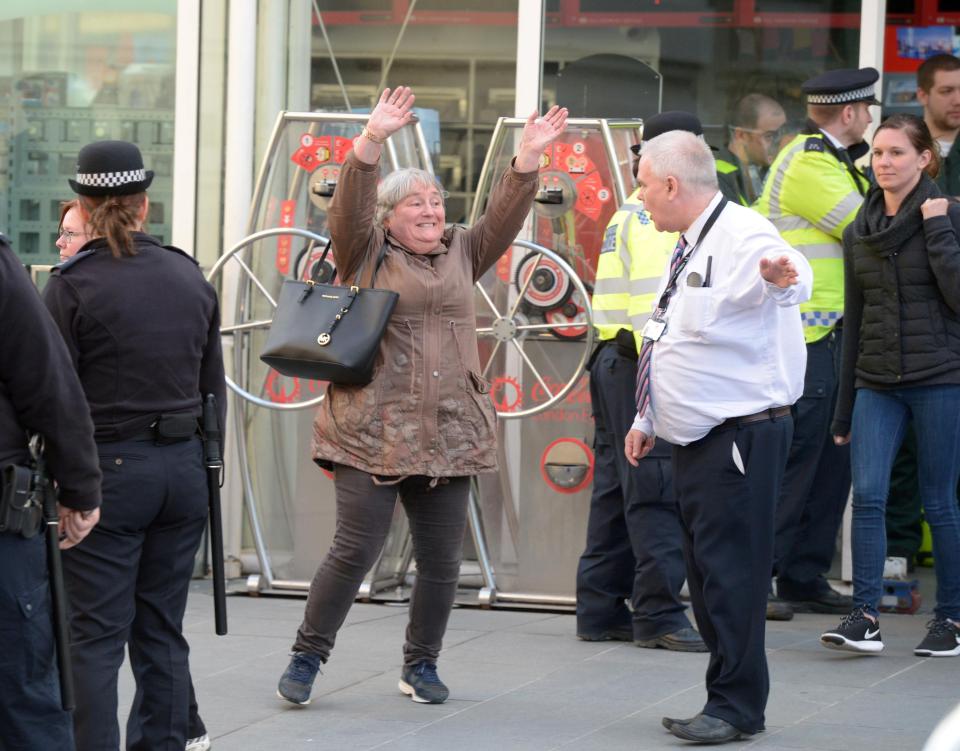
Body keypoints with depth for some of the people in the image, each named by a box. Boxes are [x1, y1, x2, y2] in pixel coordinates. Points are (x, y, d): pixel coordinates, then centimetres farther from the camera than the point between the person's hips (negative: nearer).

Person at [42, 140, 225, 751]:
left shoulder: (73, 285, -10)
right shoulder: (191, 277, 7)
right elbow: (214, 387, 12)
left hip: (108, 469, -5)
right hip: (184, 466, 5)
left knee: (97, 636, -2)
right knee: (162, 629, 13)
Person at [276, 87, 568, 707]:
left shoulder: (461, 255, 15)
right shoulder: (366, 255, 3)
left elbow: (505, 217, 6)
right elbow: (350, 207, -12)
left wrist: (530, 155, -6)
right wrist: (374, 140, -25)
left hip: (449, 436, 4)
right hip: (372, 434, -4)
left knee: (441, 559, 7)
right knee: (356, 550, -7)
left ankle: (422, 665, 23)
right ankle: (307, 658, 6)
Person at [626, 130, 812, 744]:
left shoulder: (743, 237, -16)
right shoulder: (689, 247, 16)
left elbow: (782, 270, -40)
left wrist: (780, 277, -64)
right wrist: (648, 419, 29)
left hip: (741, 437, -10)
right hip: (695, 440, 10)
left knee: (731, 571, -8)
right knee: (706, 574, 12)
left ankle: (736, 706, -2)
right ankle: (729, 701, 19)